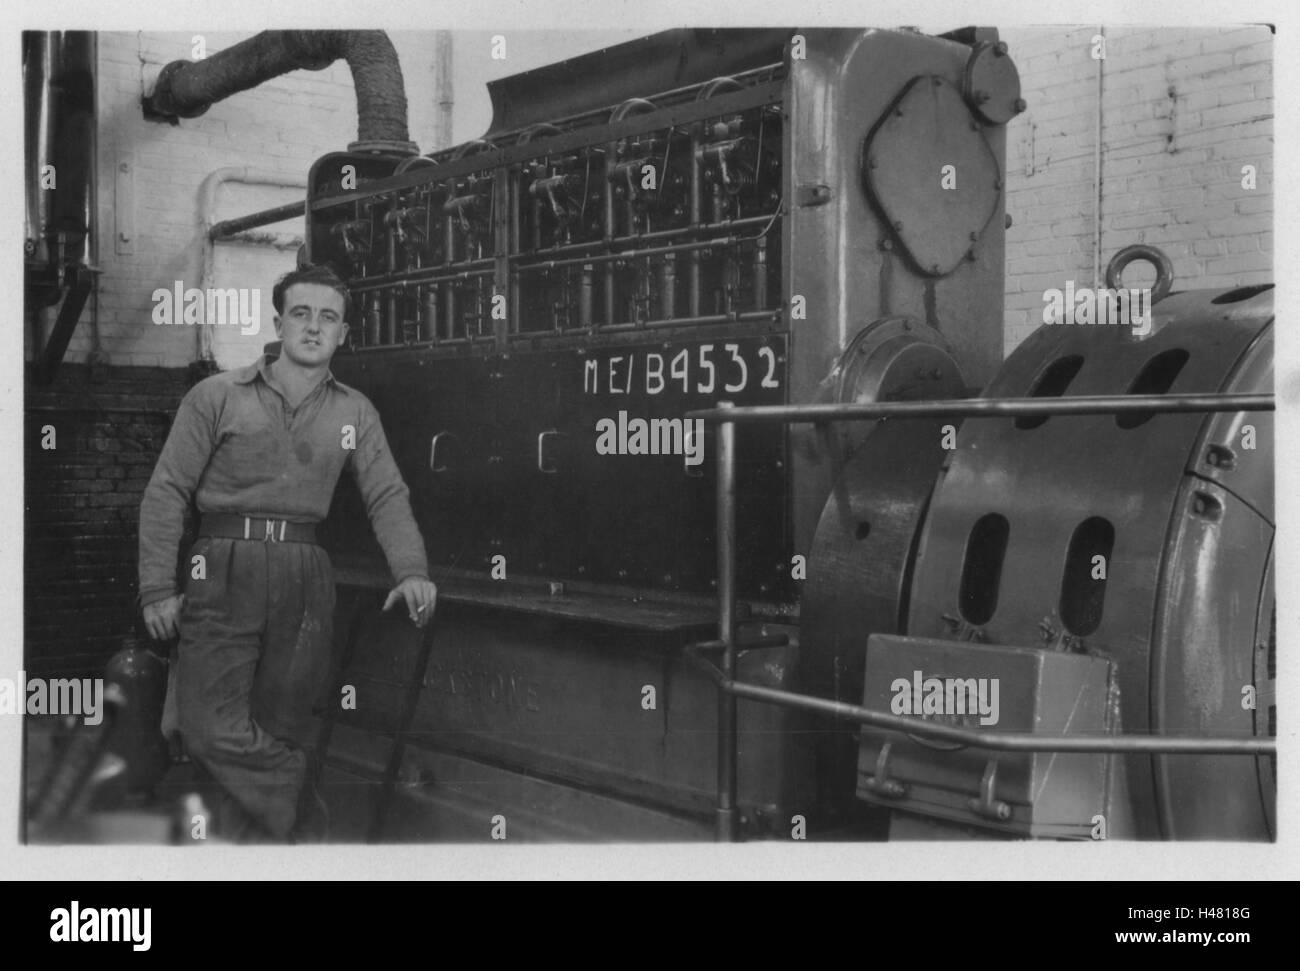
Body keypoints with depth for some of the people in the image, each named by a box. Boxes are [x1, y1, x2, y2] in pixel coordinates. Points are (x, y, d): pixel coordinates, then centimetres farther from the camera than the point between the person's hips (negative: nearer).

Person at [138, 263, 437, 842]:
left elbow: (387, 496, 5)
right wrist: (158, 588, -5)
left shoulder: (355, 413, 13)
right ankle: (309, 821, 1)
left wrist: (411, 570, -13)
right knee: (212, 728, -14)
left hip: (306, 579, 2)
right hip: (225, 571, -2)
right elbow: (167, 491, 3)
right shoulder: (218, 396, 5)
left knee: (281, 730, 3)